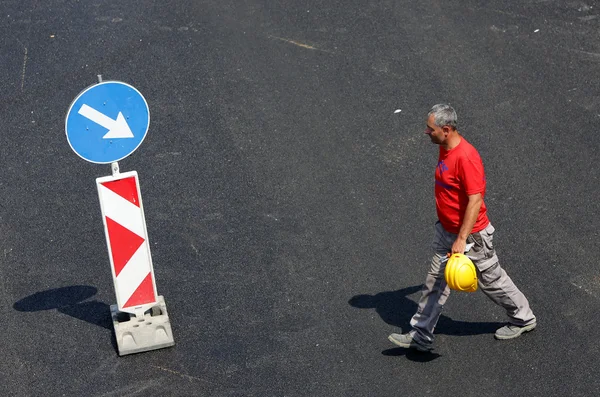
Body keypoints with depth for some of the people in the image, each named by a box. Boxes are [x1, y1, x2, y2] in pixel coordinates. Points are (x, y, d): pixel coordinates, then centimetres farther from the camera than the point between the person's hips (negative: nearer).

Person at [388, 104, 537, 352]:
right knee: (435, 282, 11)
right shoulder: (444, 148, 1)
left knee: (491, 279, 11)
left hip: (470, 235, -8)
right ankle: (421, 336, 18)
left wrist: (462, 239, -30)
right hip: (446, 231, 9)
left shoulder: (466, 157, -28)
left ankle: (523, 319, 33)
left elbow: (475, 200, -29)